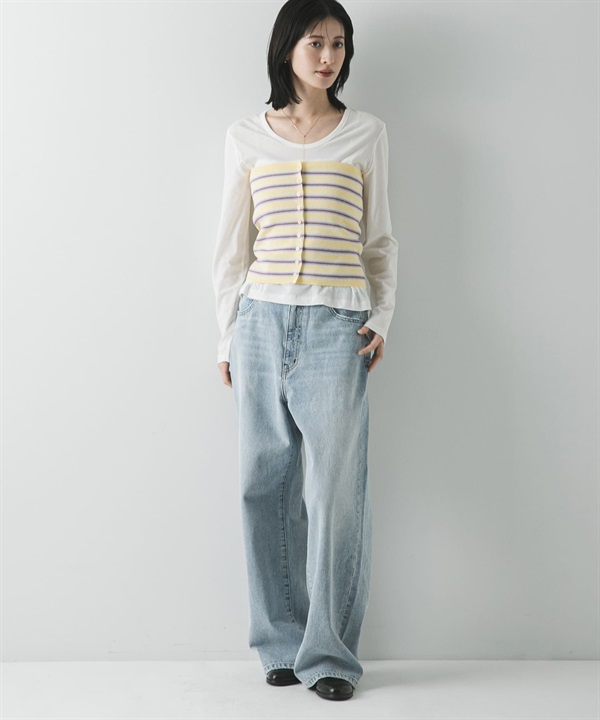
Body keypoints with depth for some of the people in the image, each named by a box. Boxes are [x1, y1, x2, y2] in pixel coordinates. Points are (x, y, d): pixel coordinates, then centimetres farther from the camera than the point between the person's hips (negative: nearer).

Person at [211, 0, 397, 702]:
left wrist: (382, 320, 2)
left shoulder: (366, 133, 10)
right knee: (266, 486, 3)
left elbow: (379, 239, 13)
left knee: (336, 490, -5)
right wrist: (227, 338, 9)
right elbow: (231, 247, 12)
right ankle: (283, 643, 17)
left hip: (337, 326, -1)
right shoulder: (246, 138, 10)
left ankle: (329, 653, 8)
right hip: (262, 321, 1)